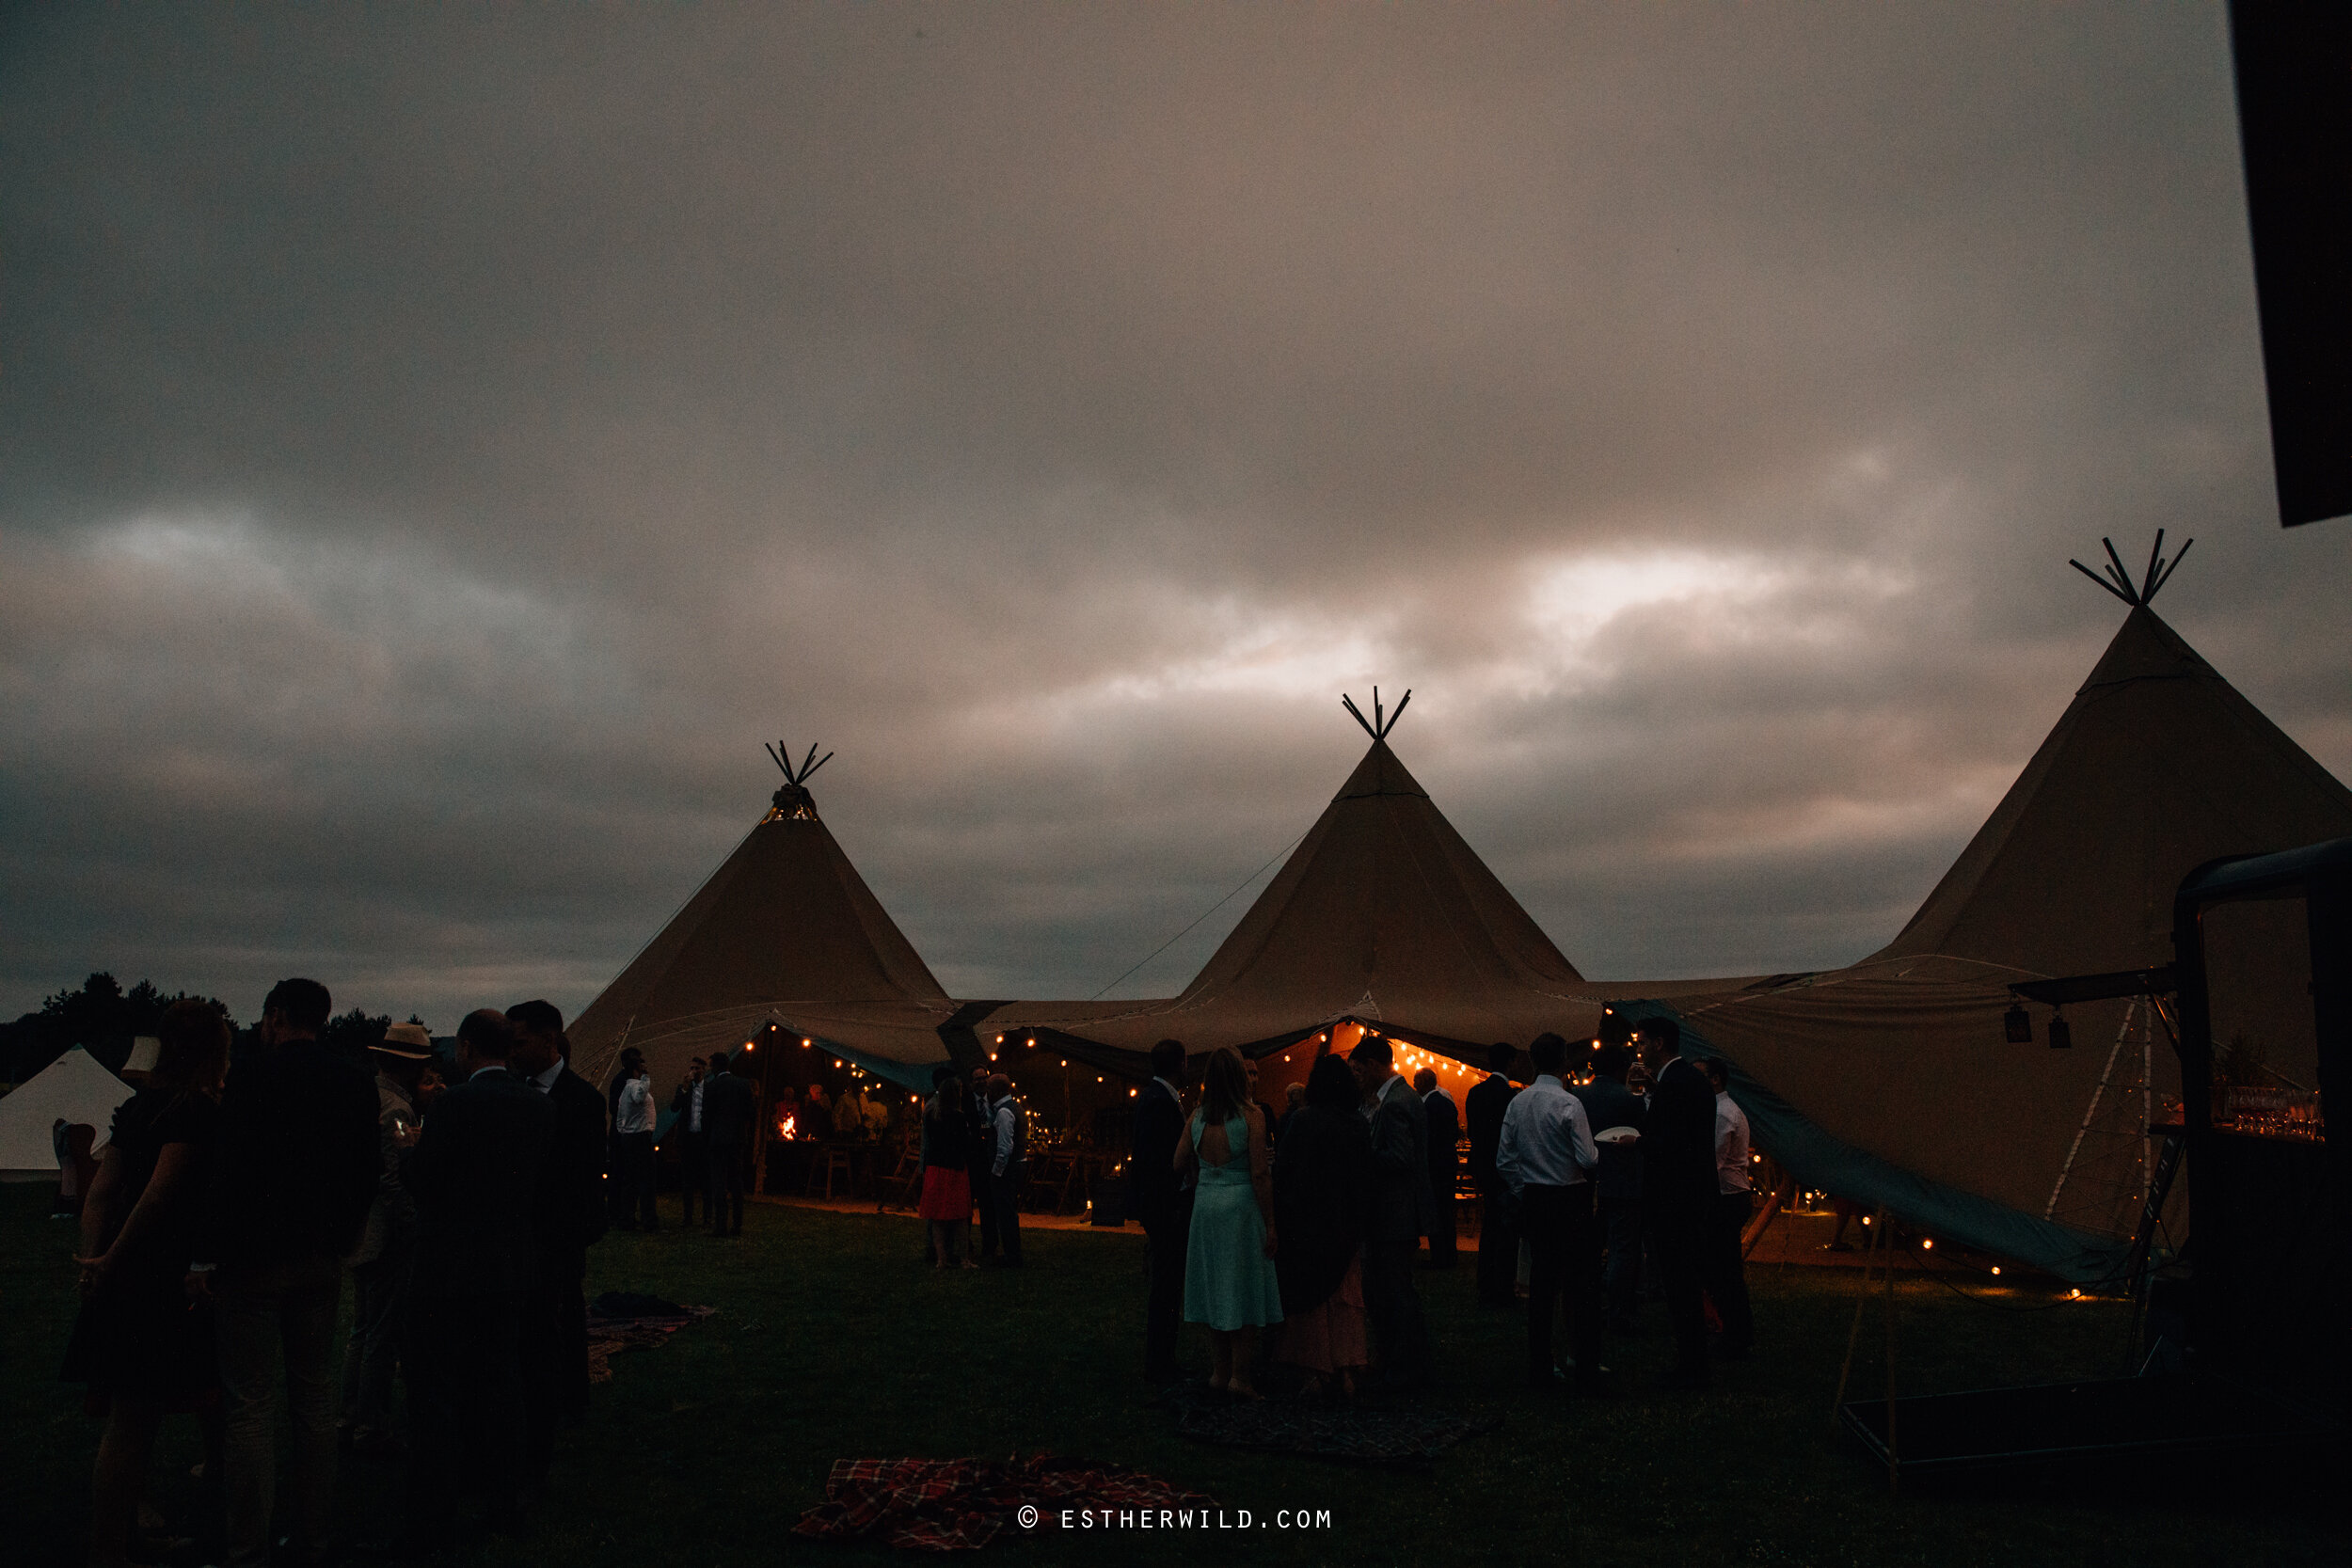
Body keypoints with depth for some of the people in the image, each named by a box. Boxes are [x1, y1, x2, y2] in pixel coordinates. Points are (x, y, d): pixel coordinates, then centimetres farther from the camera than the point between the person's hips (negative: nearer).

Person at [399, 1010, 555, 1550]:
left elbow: (419, 1181, -12)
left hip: (449, 1267, -6)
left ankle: (430, 1520, 9)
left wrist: (413, 1151, 9)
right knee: (502, 1384, 15)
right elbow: (547, 1188, 7)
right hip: (511, 1267, 6)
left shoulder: (456, 1103, -17)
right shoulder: (540, 1105, 2)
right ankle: (504, 1500, 24)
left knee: (436, 1391, 4)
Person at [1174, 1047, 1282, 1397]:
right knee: (1245, 1289, 4)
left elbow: (1179, 1165, 7)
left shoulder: (1197, 1116, 2)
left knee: (1215, 1289, 13)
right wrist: (1269, 1223, -8)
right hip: (1242, 1203, -5)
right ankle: (1239, 1376, 6)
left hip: (1205, 1205, 5)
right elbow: (1260, 1173, -13)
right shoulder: (1251, 1114, -11)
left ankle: (1221, 1372, 21)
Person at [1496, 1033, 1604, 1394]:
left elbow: (1504, 1161, 5)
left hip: (1534, 1199, 6)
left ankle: (1540, 1369, 17)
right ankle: (1587, 1374, 0)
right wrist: (1599, 1154, 6)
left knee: (1541, 1282, 12)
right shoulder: (1568, 1103, -14)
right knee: (1582, 1284, 0)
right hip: (1571, 1200, -5)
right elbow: (1588, 1160, -15)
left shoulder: (1517, 1103, 3)